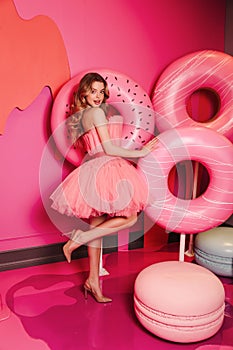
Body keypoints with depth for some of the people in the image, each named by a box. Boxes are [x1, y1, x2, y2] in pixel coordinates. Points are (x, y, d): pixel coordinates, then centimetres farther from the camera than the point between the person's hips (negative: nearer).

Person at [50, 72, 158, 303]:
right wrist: (140, 153, -7)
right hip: (105, 169, -9)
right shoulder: (98, 112, -9)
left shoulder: (80, 116, 17)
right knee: (130, 217, -3)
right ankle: (78, 238, -5)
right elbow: (109, 149, -14)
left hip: (93, 169, 10)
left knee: (97, 225, 12)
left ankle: (93, 280, 21)